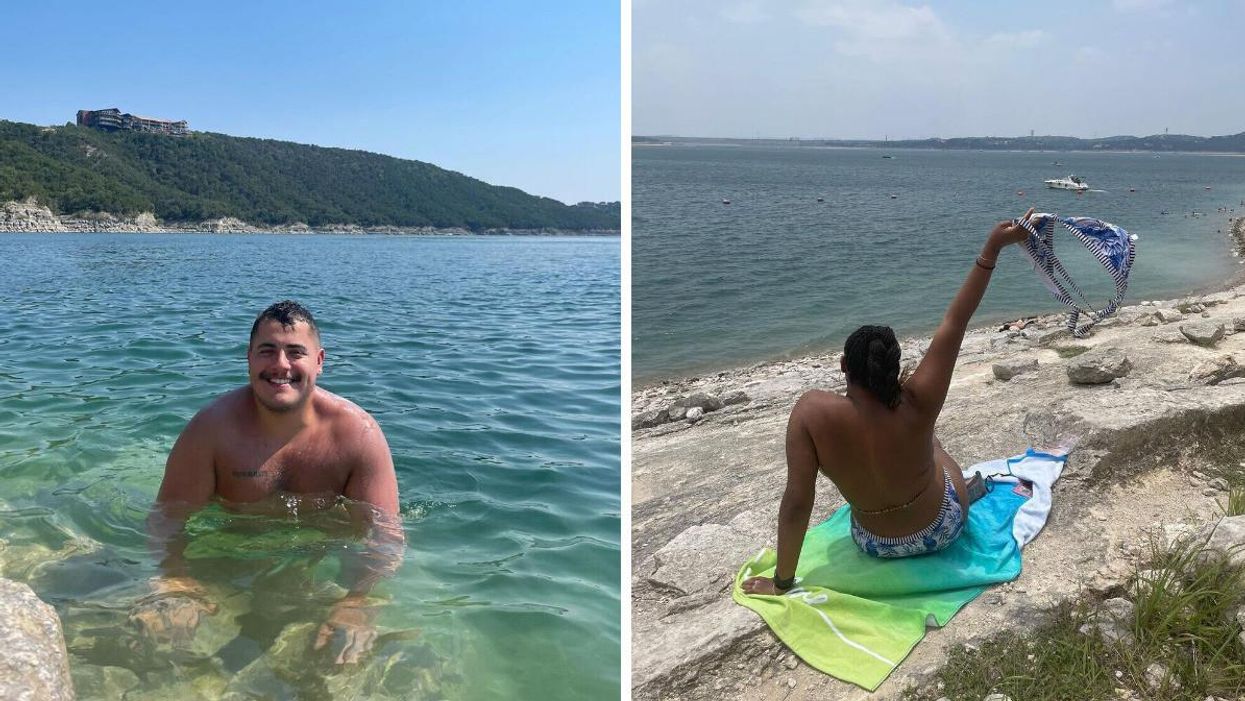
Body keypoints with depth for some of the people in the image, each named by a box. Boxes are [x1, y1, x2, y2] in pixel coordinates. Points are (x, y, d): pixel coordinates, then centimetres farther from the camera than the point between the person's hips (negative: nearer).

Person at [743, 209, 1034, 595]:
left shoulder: (812, 411, -32)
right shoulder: (917, 406, -30)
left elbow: (796, 502, -30)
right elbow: (954, 324, -25)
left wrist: (782, 580, -19)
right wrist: (992, 249, -19)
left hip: (877, 545, 0)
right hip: (945, 528, 0)